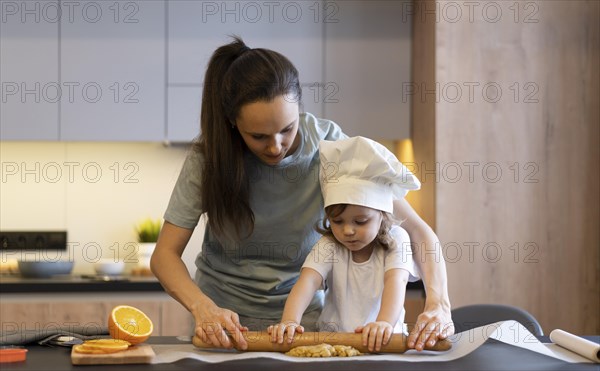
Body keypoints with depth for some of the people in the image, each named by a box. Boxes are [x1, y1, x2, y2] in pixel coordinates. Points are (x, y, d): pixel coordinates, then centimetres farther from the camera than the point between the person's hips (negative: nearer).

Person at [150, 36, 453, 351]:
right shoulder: (210, 156, -12)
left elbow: (417, 230, -11)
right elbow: (164, 254, -11)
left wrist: (437, 305, -27)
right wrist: (203, 307, -31)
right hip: (225, 317, 0)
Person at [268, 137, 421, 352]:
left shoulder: (396, 239, -4)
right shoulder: (329, 246, -2)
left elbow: (395, 282, -20)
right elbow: (307, 282, -17)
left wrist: (385, 323, -39)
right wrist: (289, 320, -37)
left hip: (382, 342, 0)